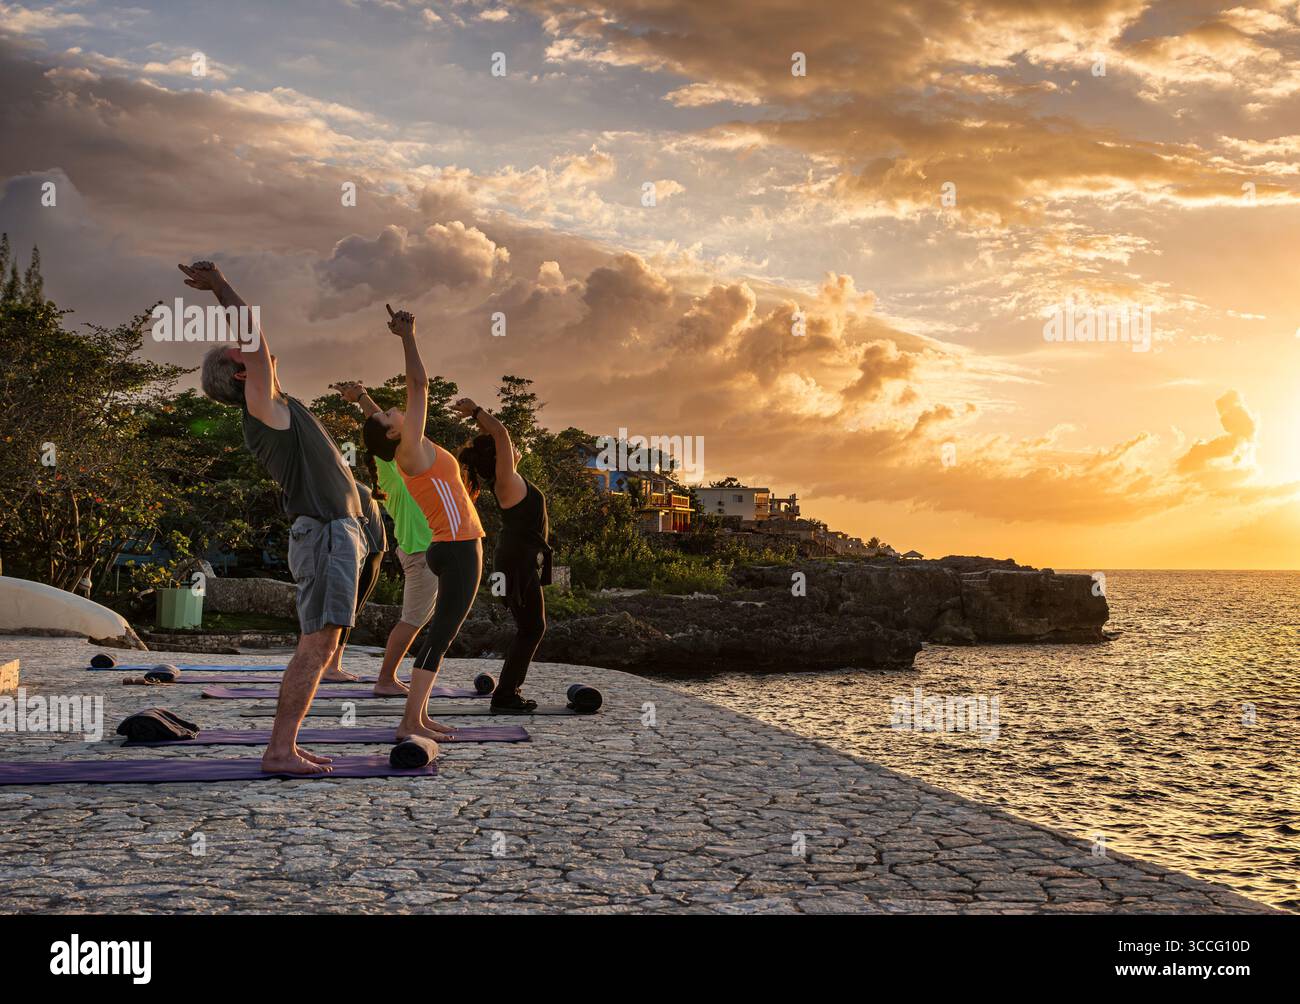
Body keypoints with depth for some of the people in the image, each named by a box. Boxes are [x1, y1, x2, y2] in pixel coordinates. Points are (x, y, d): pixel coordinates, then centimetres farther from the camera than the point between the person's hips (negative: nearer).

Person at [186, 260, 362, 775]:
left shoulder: (272, 408, 18)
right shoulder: (263, 406, -6)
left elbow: (254, 346, 30)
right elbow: (255, 341, -14)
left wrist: (217, 289, 29)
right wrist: (220, 285, -4)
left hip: (334, 530, 9)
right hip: (326, 533, -9)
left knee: (316, 646, 7)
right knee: (317, 646, -14)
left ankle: (286, 744, 8)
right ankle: (279, 751, -15)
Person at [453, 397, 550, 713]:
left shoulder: (509, 479, 10)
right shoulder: (506, 479, -16)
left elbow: (497, 437, 23)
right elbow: (501, 433, -25)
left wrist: (474, 414, 14)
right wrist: (475, 411, -14)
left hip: (521, 562, 10)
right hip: (517, 561, -10)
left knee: (532, 628, 16)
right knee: (531, 628, -6)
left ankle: (509, 691, 22)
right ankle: (504, 696, -5)